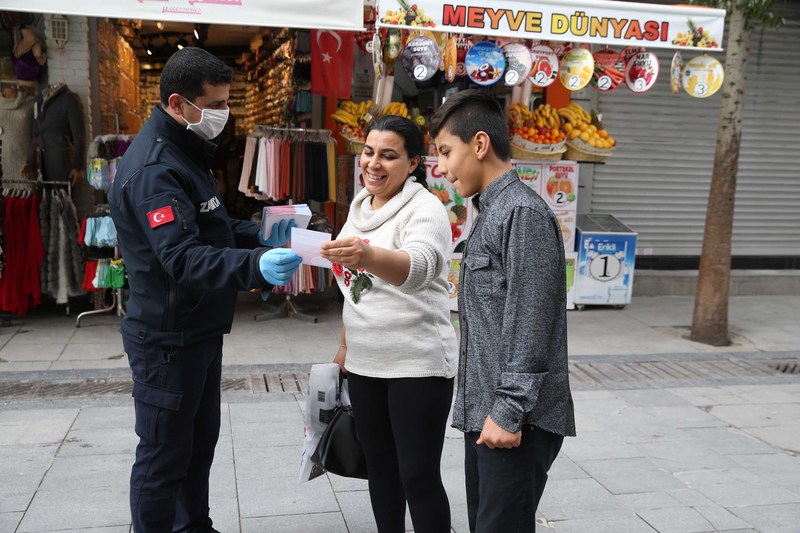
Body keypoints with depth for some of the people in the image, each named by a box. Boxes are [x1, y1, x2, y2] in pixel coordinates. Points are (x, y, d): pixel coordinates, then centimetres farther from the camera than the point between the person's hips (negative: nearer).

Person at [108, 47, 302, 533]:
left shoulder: (188, 151, 10)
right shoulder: (155, 168, -22)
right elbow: (182, 258, -34)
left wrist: (258, 238, 5)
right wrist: (254, 266, -48)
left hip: (199, 330, 10)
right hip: (167, 340, -10)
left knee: (201, 441, 21)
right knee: (164, 455, 3)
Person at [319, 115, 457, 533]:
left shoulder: (424, 209, -14)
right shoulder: (360, 204, 10)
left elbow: (418, 267, -35)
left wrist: (367, 254, -53)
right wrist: (346, 343, 19)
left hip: (417, 364, -7)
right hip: (364, 362, 7)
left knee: (418, 474, -1)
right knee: (378, 466, 16)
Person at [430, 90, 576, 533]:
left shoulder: (523, 213, -14)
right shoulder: (491, 213, 15)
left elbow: (530, 325, -19)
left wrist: (509, 412, -19)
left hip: (515, 418, -9)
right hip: (485, 412, 9)